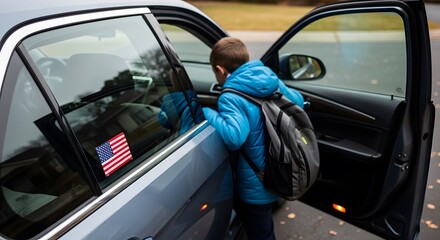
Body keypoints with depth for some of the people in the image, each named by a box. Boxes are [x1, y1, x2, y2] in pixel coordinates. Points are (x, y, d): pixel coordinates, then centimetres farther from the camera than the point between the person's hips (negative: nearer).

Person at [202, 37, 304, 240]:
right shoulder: (272, 80, -2)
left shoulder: (230, 98, -25)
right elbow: (298, 101, 9)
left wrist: (208, 114, -24)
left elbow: (234, 137, -39)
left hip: (258, 186, -7)